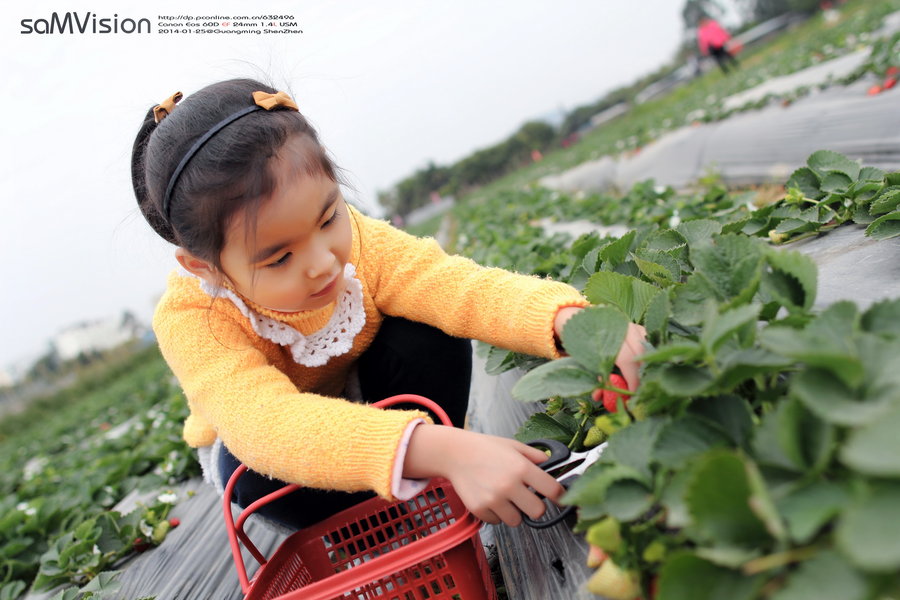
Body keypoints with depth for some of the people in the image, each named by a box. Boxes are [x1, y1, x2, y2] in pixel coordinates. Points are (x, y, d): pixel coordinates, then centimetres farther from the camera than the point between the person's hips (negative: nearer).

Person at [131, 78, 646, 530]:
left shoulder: (358, 243, -27)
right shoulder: (191, 320, -36)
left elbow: (460, 288, -38)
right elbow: (265, 422, -53)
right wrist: (440, 450, -67)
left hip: (367, 402, 2)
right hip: (268, 446, -1)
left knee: (428, 336, -28)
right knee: (250, 463, -36)